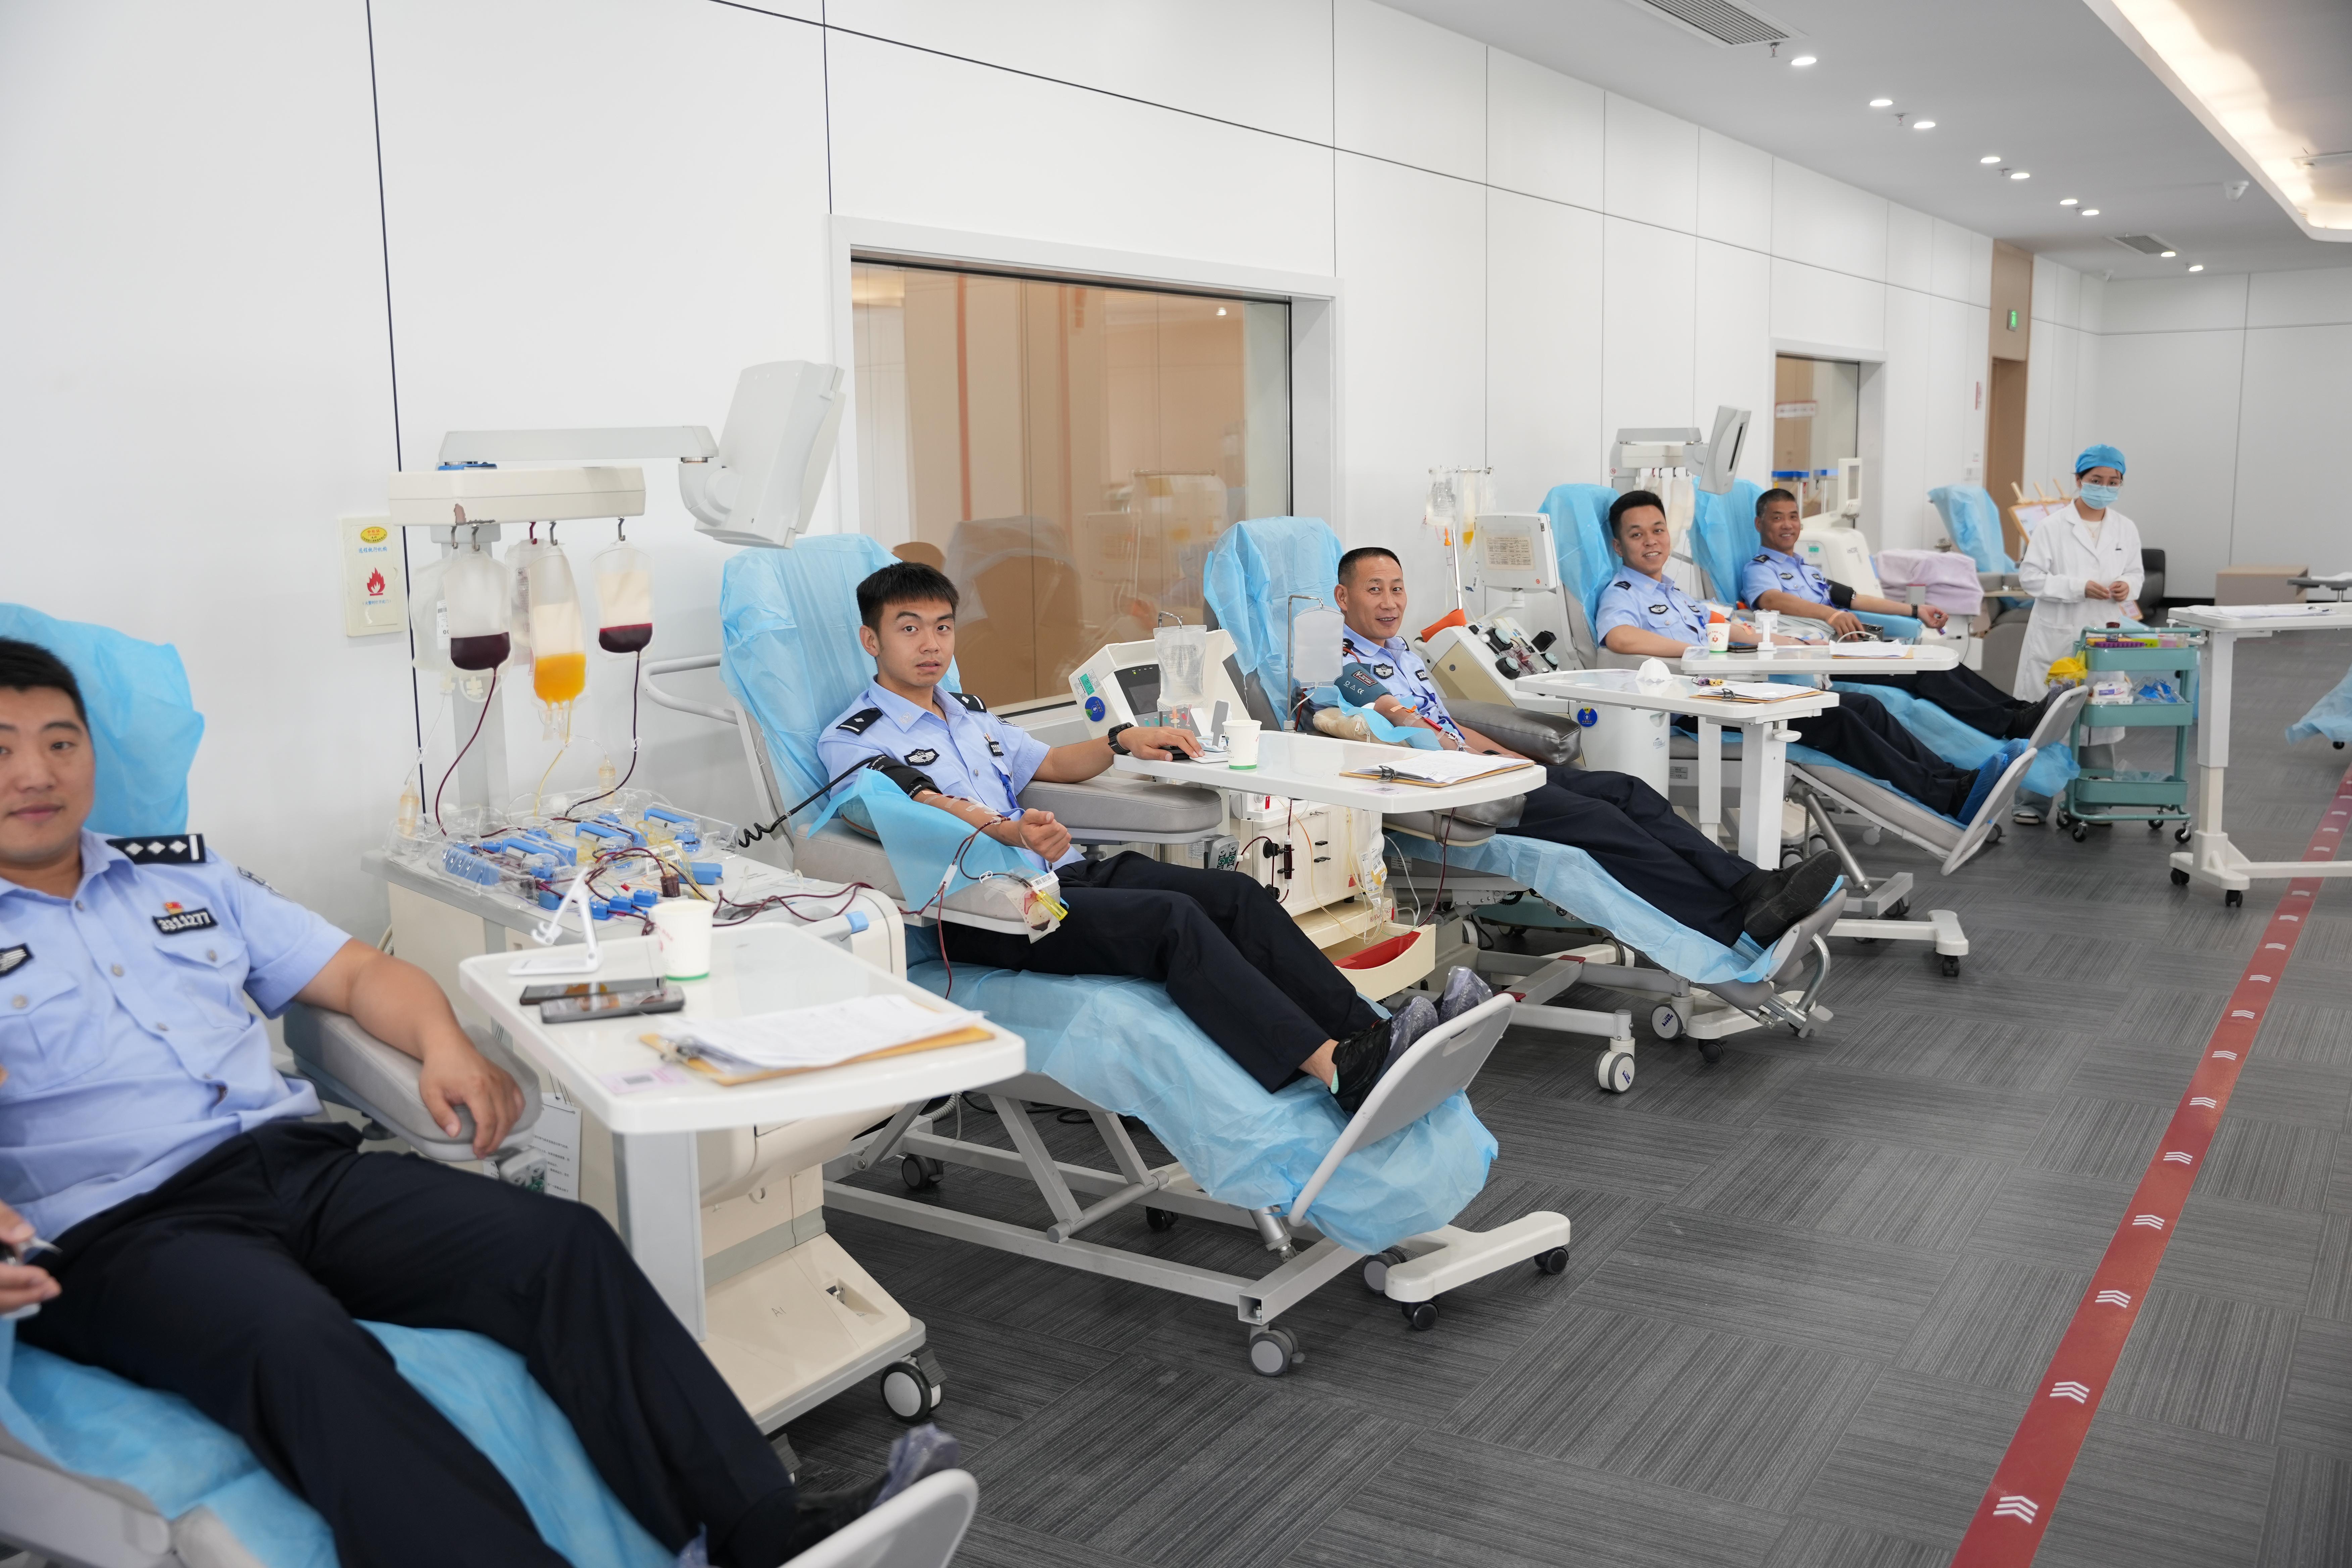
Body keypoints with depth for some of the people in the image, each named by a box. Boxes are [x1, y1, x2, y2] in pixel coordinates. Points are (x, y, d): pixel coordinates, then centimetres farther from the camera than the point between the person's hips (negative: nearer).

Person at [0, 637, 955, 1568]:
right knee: (304, 1350, -38)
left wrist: (447, 1049, 1)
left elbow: (358, 973, 23)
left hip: (303, 1166, 5)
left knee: (561, 1243, -19)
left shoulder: (188, 878, 23)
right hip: (119, 1233, -4)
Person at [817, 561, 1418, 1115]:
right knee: (1171, 917, -30)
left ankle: (1366, 1030, -24)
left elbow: (1052, 764, 37)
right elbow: (934, 811, -16)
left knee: (1237, 895, -15)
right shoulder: (851, 741, 2)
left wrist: (1123, 739, 18)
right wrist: (1012, 833, -34)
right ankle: (1336, 1068, -40)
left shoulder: (969, 713, 27)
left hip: (1064, 875, 8)